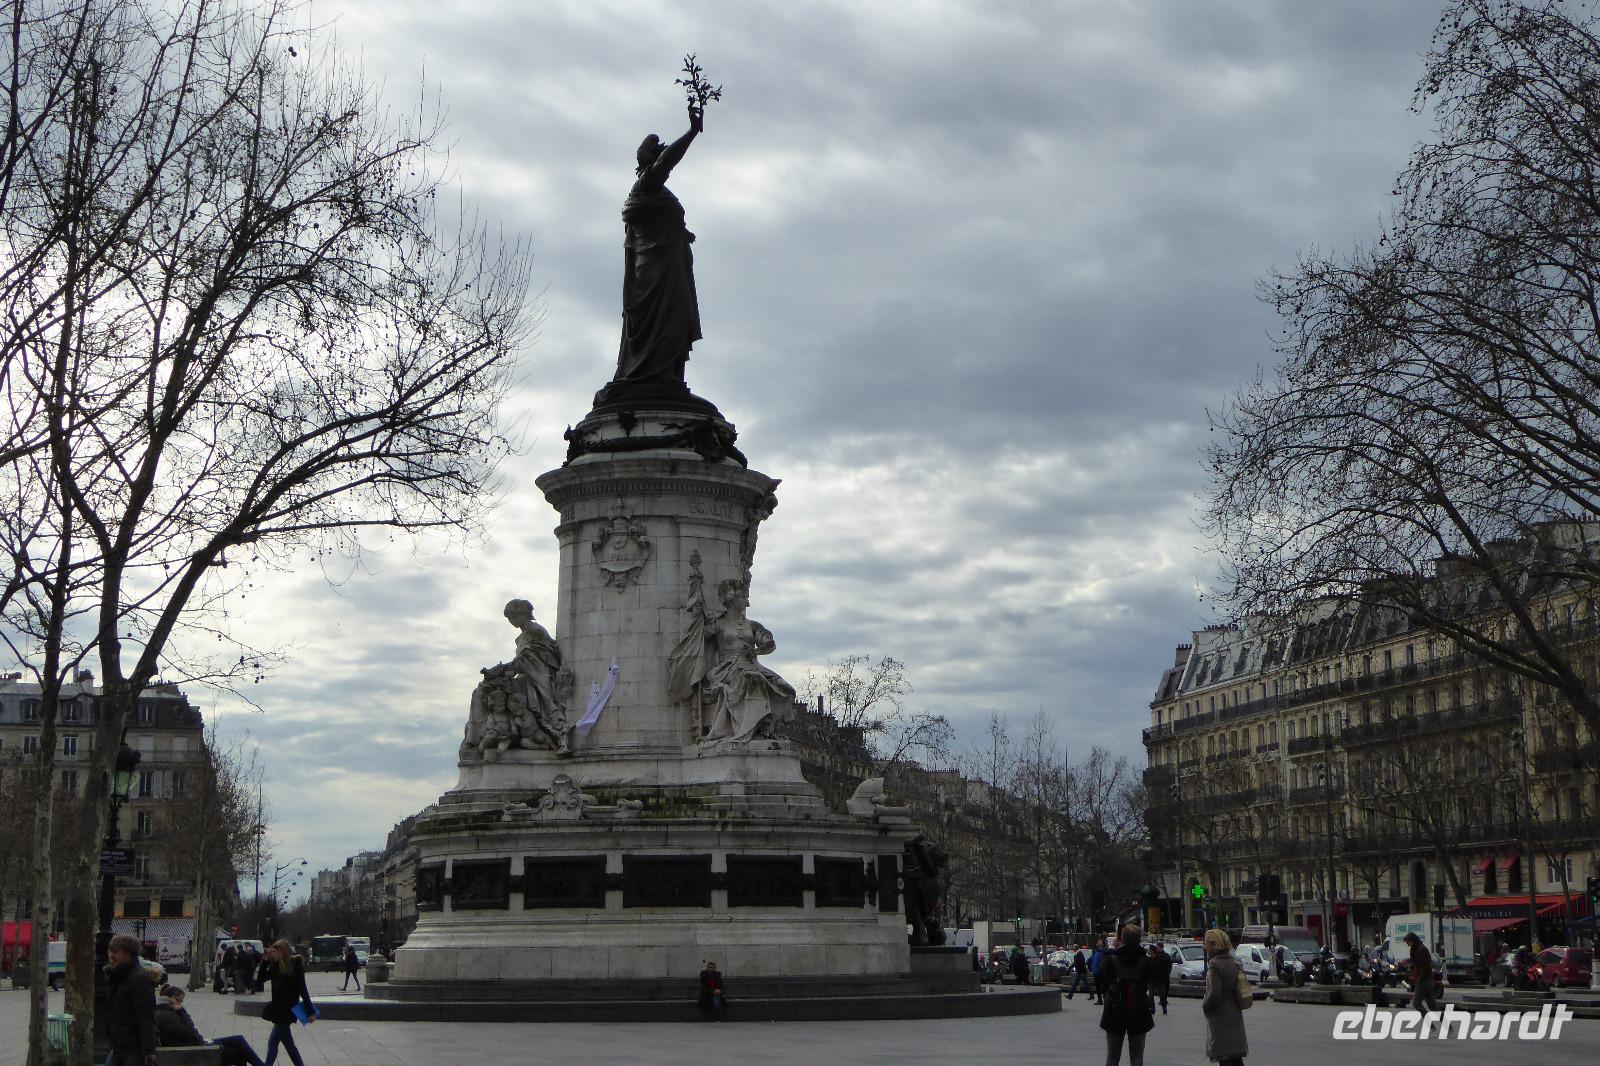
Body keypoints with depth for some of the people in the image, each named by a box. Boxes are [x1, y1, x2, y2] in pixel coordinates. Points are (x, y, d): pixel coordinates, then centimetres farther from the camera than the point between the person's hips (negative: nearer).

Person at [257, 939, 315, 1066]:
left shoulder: (295, 966, -16)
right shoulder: (276, 966, 5)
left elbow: (303, 990, -16)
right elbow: (261, 978, 5)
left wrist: (310, 1012, -16)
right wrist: (266, 960, -5)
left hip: (287, 1011, -8)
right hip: (278, 1009, 8)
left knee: (272, 1042, -7)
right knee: (288, 1043, 14)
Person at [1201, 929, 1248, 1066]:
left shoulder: (1215, 965, -17)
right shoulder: (1233, 962, 9)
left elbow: (1214, 995, -24)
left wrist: (1204, 1006, -6)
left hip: (1220, 1018, -8)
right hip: (1236, 1016, 8)